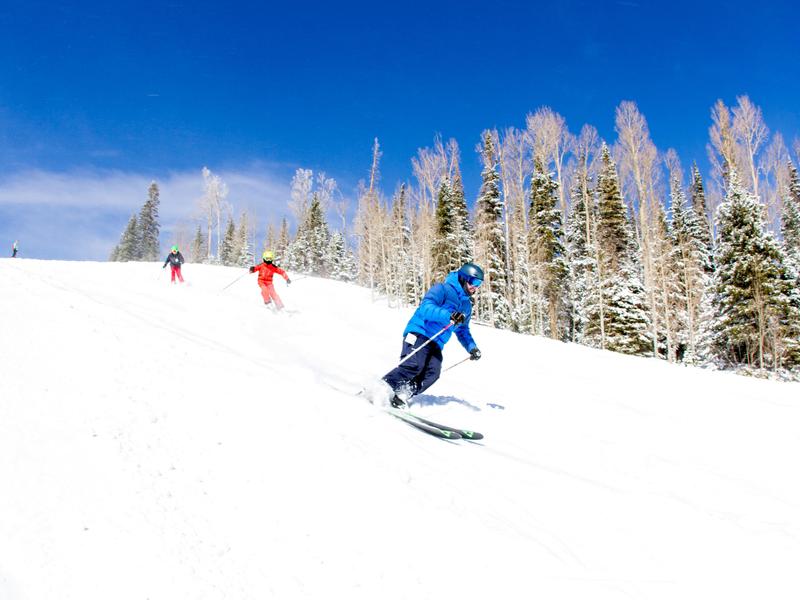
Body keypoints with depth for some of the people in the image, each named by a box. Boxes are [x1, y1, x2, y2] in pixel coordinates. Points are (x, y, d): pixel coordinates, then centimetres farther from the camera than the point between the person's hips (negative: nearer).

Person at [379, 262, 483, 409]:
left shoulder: (467, 305, 21)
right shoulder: (442, 289, -5)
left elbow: (462, 331, 31)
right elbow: (426, 308, -22)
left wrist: (472, 348, 15)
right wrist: (449, 316, -35)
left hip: (436, 343, 8)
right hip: (419, 333, -8)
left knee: (432, 374, -16)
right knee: (414, 365, -27)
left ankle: (400, 396, -13)